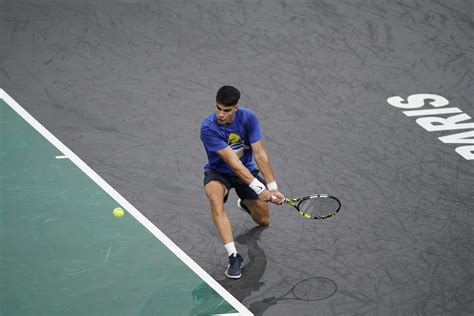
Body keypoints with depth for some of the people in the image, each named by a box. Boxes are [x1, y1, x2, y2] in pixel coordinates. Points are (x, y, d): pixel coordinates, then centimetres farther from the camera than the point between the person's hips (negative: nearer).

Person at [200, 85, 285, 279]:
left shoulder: (248, 118, -20)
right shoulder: (208, 128, -31)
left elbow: (260, 154, -19)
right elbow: (232, 162, -33)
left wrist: (272, 188, -27)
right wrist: (259, 188, -37)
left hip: (247, 170, 4)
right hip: (218, 172, -4)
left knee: (263, 221, 8)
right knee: (215, 198, -38)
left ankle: (245, 204, 47)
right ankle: (233, 256, -37)